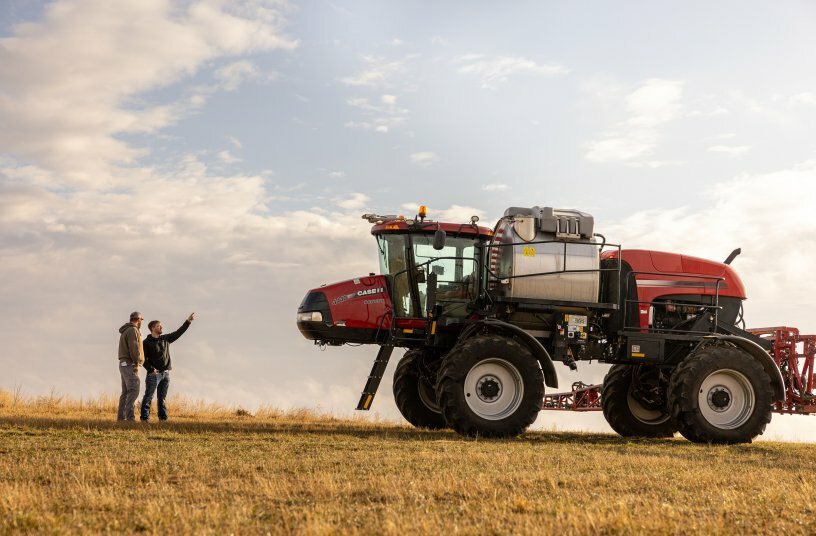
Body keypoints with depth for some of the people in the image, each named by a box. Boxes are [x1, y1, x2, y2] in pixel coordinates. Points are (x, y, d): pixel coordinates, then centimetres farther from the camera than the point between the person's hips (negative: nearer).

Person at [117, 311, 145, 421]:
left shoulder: (125, 331, 19)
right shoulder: (133, 330, -13)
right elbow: (134, 349, -21)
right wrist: (137, 361, -8)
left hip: (124, 365, 10)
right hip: (130, 365, -10)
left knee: (126, 392, 11)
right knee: (133, 391, -16)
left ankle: (121, 417, 10)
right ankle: (130, 417, -25)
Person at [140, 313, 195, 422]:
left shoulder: (165, 339, 14)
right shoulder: (147, 342, -4)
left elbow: (179, 332, 14)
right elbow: (143, 359, -8)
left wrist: (188, 321, 9)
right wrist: (151, 369, -18)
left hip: (166, 374, 6)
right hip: (154, 374, -6)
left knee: (162, 397, 9)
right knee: (148, 397, -6)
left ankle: (163, 417, 11)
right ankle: (145, 417, -6)